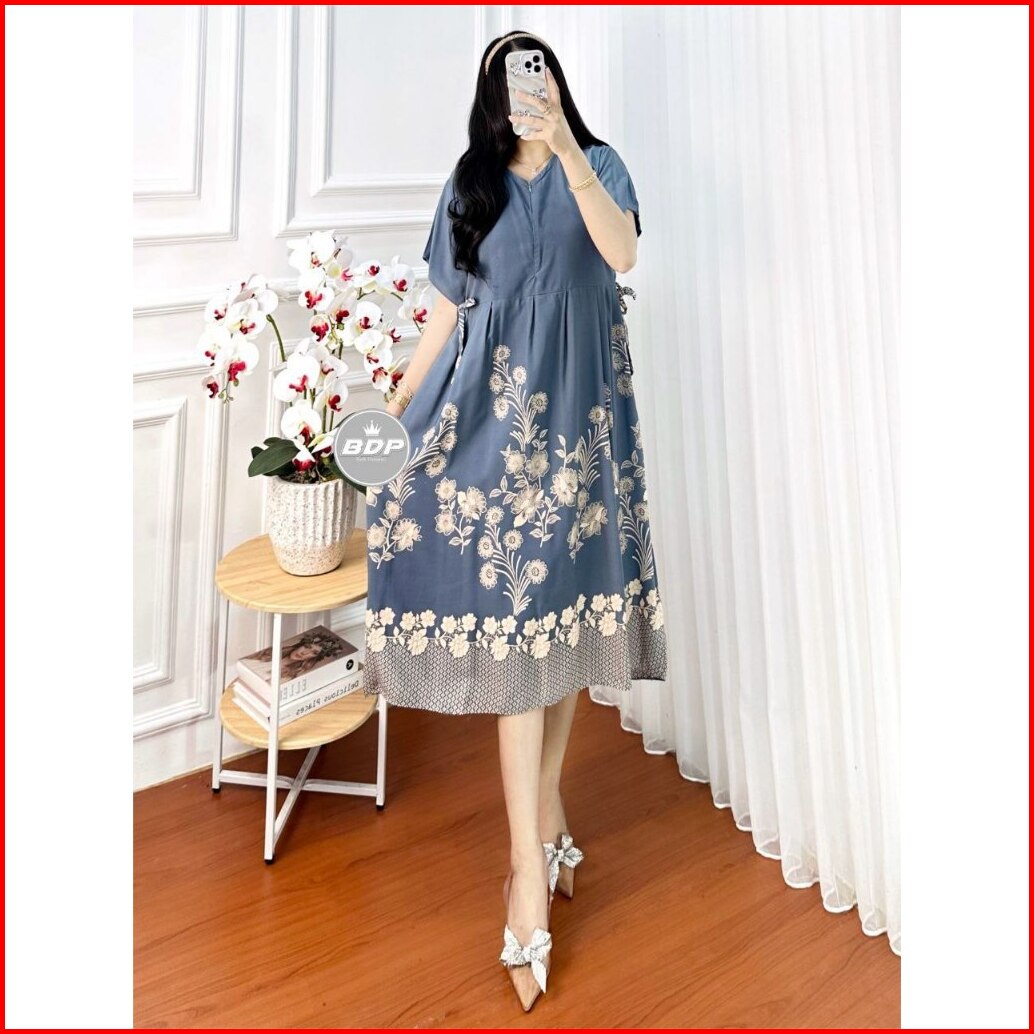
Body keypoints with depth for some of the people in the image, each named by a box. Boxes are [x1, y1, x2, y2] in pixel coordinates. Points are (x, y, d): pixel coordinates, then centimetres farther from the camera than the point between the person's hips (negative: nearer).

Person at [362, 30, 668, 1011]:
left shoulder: (596, 164, 9)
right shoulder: (470, 185, 14)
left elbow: (620, 250, -13)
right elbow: (449, 306, 11)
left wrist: (567, 151, -22)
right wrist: (397, 398, 5)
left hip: (578, 411, 0)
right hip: (498, 408, 0)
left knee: (562, 604, 4)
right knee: (513, 613, -8)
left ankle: (542, 804, 25)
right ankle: (533, 860, -2)